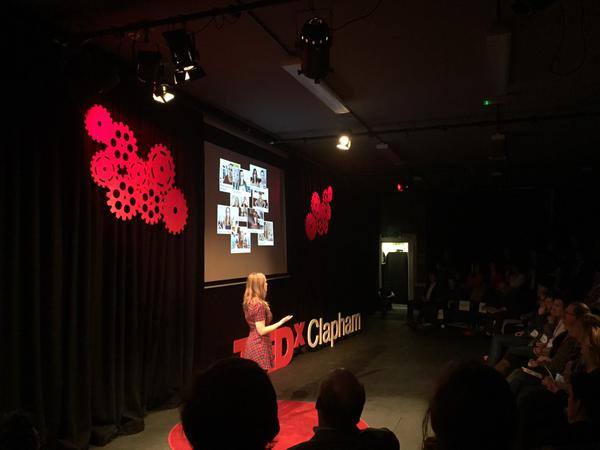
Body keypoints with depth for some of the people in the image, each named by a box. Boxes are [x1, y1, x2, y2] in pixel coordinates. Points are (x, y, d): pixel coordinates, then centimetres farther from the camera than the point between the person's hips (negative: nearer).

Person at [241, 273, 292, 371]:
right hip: (260, 345, -9)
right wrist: (281, 321, -17)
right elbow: (262, 331, -21)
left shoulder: (249, 302, 6)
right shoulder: (259, 305, -22)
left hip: (252, 342, 9)